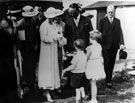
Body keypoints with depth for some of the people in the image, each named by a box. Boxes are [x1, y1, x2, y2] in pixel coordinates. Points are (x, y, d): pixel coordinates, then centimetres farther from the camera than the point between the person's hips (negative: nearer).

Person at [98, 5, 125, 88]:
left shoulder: (117, 21, 10)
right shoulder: (102, 21, 1)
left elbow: (120, 32, 4)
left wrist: (121, 43, -7)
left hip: (114, 46, 3)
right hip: (106, 46, -3)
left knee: (112, 63, 10)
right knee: (107, 63, -5)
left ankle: (109, 77, 23)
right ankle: (108, 81, 0)